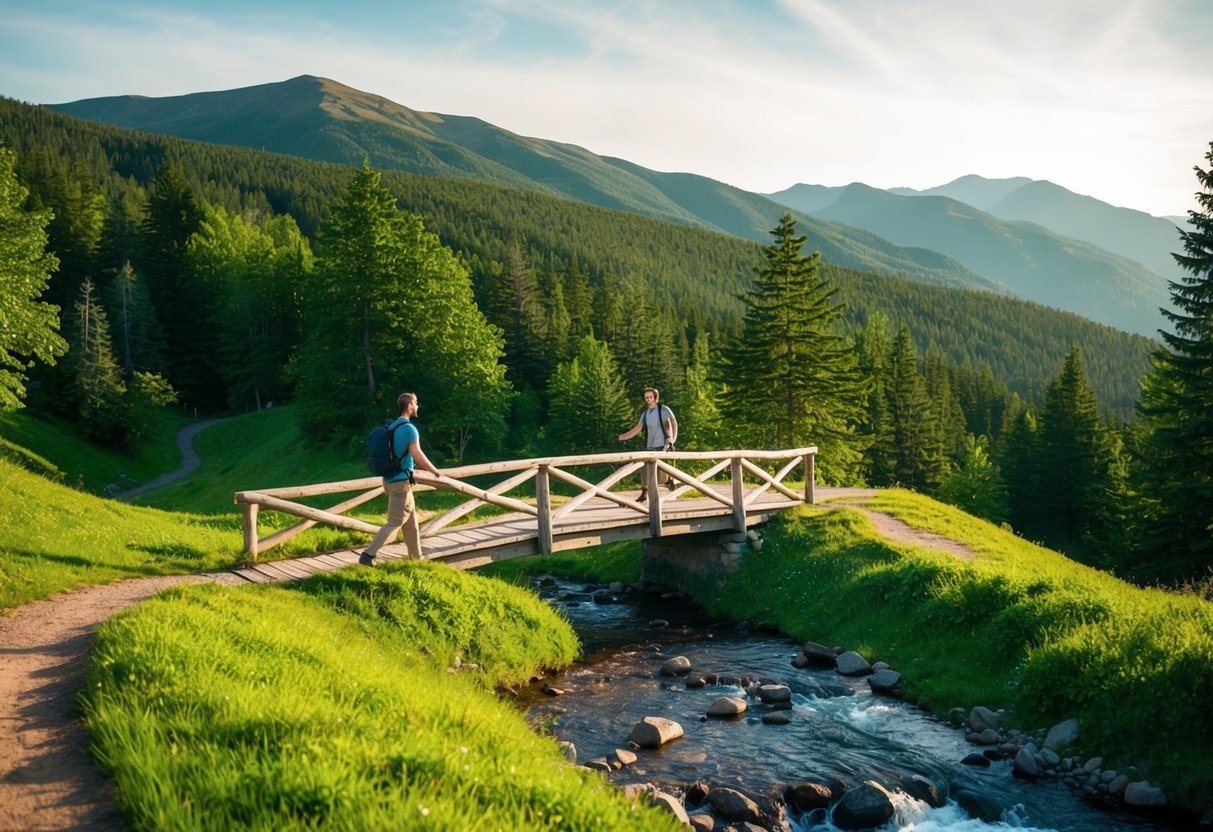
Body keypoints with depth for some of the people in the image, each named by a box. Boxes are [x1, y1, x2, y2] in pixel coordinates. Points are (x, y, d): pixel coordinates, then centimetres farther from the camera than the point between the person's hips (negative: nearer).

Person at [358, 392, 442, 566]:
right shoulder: (409, 428, -15)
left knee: (411, 521, 16)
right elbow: (417, 454, -23)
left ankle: (416, 558, 22)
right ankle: (368, 555, -9)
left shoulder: (392, 427, 12)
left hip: (390, 479, 9)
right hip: (401, 481, -9)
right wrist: (435, 471, -10)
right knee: (395, 522, -5)